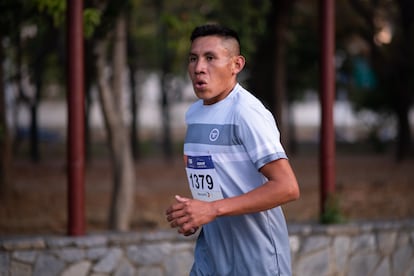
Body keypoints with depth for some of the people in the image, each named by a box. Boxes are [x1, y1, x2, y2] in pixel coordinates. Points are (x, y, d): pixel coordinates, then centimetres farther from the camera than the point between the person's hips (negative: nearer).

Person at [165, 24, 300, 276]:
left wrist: (212, 209, -26)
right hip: (211, 254, 7)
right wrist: (191, 215, 1)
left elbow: (287, 187, -24)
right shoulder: (193, 114, 8)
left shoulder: (246, 113, -17)